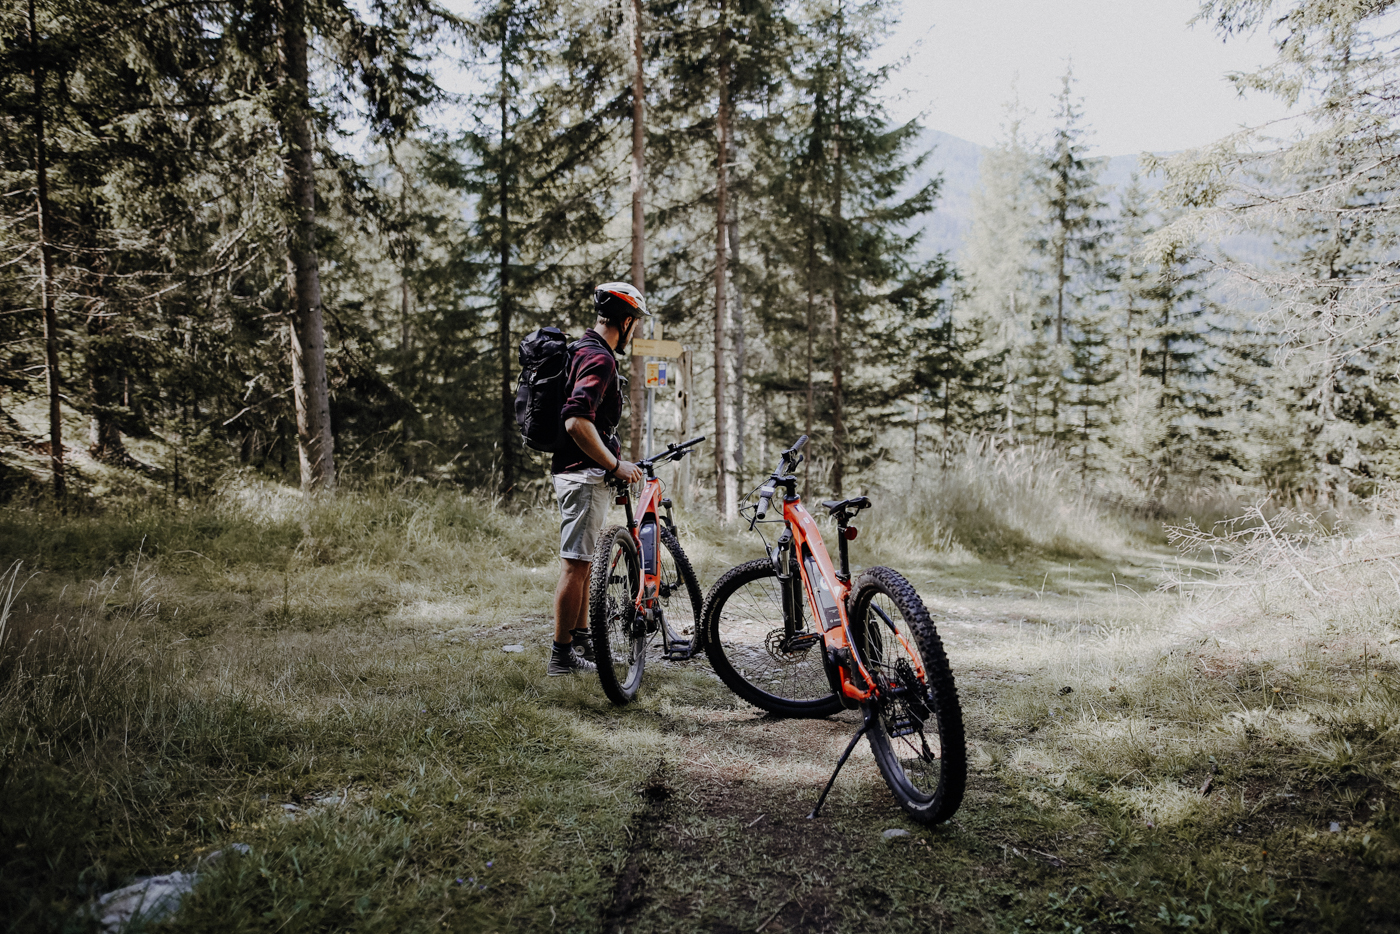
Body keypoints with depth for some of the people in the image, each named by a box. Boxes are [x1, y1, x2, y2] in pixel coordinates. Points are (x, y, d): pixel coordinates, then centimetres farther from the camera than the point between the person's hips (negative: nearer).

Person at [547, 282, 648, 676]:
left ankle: (582, 640, 29)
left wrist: (613, 457, 26)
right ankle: (562, 655, 2)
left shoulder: (584, 350, 15)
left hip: (574, 470, 11)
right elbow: (577, 422, -29)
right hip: (585, 473, -11)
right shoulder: (599, 358, -18)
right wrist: (616, 465, -21)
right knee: (576, 565, -5)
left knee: (581, 562, 18)